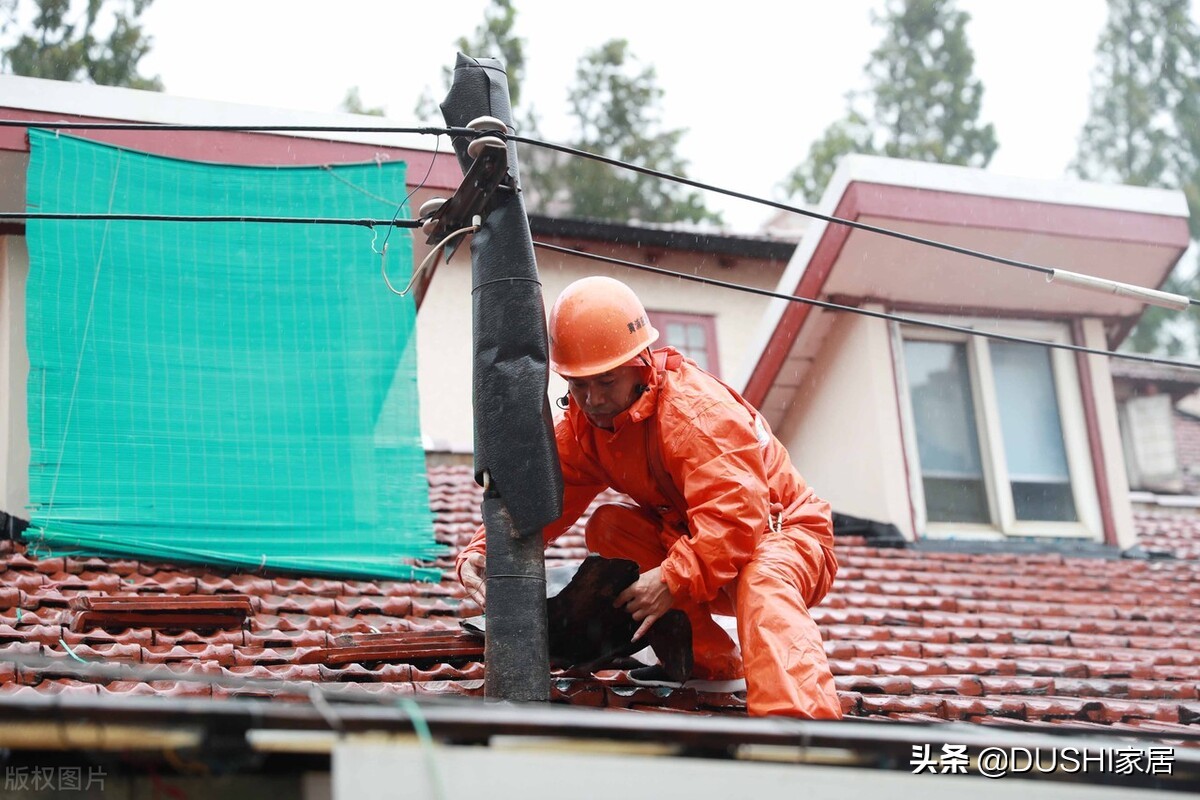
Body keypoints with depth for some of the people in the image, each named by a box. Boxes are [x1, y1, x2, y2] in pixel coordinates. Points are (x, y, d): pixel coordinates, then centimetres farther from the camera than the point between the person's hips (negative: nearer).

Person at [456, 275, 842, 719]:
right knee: (607, 527, -12)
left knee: (763, 586, -39)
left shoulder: (699, 411, -27)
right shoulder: (584, 422, -4)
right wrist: (482, 550, -28)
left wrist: (674, 581, -46)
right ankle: (709, 658, -8)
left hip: (781, 534, -7)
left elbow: (735, 516, -37)